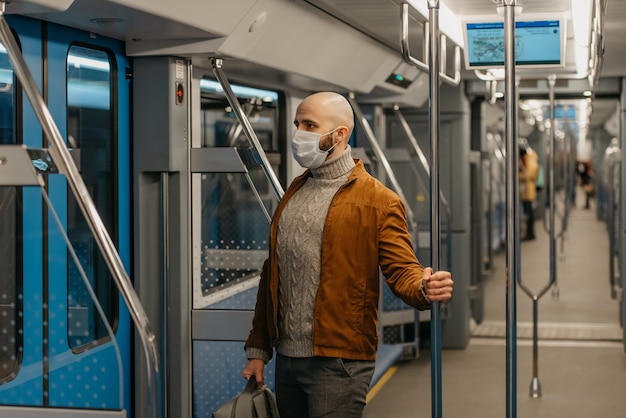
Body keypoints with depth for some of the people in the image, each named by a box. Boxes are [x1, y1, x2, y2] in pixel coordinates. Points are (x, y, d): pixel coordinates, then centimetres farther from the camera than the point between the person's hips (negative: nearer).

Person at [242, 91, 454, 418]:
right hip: (286, 357, 7)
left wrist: (424, 288, -36)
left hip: (337, 364, -6)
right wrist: (258, 349, 14)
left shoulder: (378, 200, -7)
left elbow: (401, 268, -12)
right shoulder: (294, 193, 13)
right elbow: (272, 274, 16)